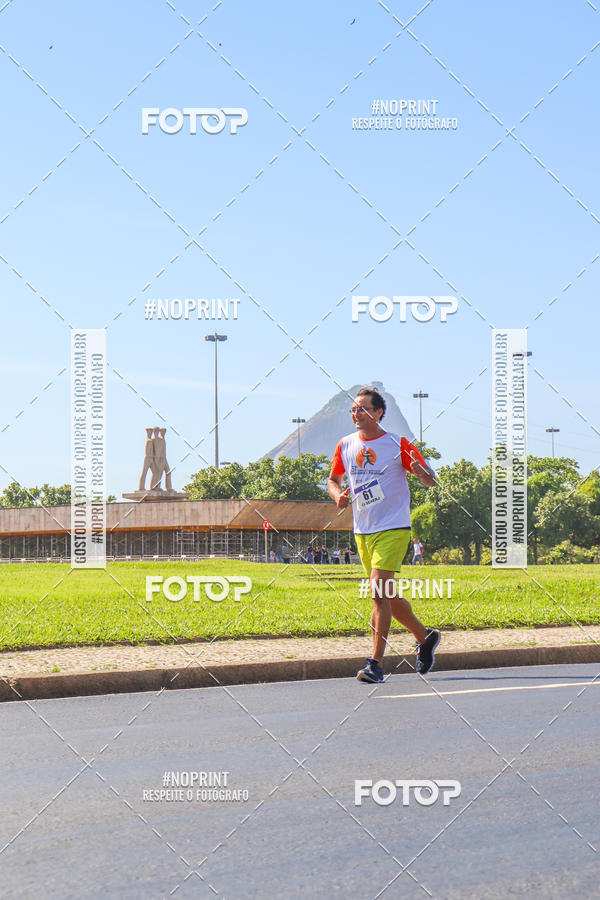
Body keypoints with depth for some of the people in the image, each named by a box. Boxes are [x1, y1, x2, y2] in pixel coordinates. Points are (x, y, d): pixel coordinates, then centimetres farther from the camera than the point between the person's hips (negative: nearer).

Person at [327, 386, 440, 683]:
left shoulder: (398, 444, -7)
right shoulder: (345, 445, 7)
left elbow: (431, 481, -2)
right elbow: (333, 478, 21)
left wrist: (419, 470, -25)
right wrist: (338, 495, -1)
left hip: (392, 528, -6)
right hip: (362, 532, 6)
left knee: (379, 593, -17)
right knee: (388, 596, 15)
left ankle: (376, 663, -14)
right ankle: (425, 637, 36)